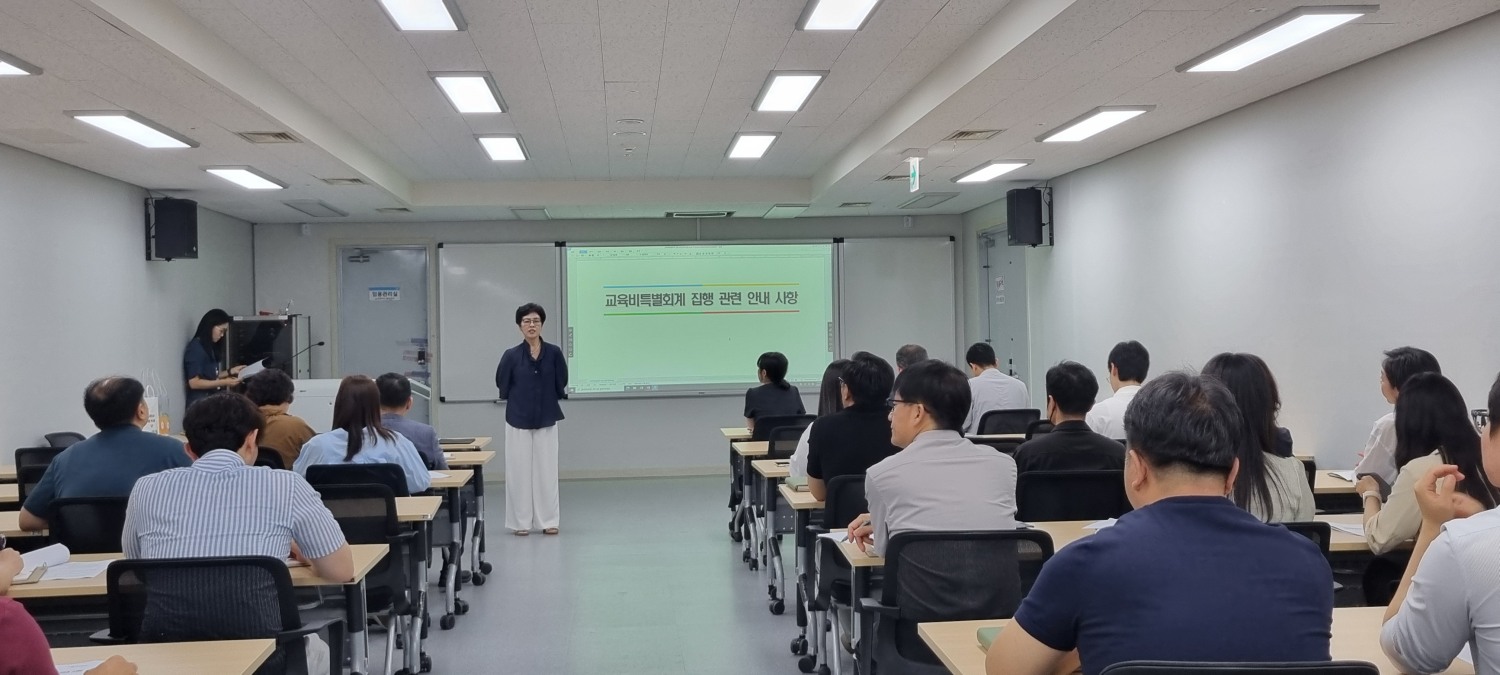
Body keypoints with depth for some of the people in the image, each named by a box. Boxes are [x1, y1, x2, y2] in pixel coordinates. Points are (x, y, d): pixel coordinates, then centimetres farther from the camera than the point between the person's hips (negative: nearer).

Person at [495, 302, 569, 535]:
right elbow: (503, 386, 5)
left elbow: (561, 385, 7)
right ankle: (521, 522, 11)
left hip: (546, 419, 1)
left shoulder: (554, 353, -5)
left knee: (546, 469, 5)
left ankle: (548, 520, 13)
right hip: (518, 420, -1)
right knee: (519, 470, 2)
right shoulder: (511, 355, -7)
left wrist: (547, 401, 10)